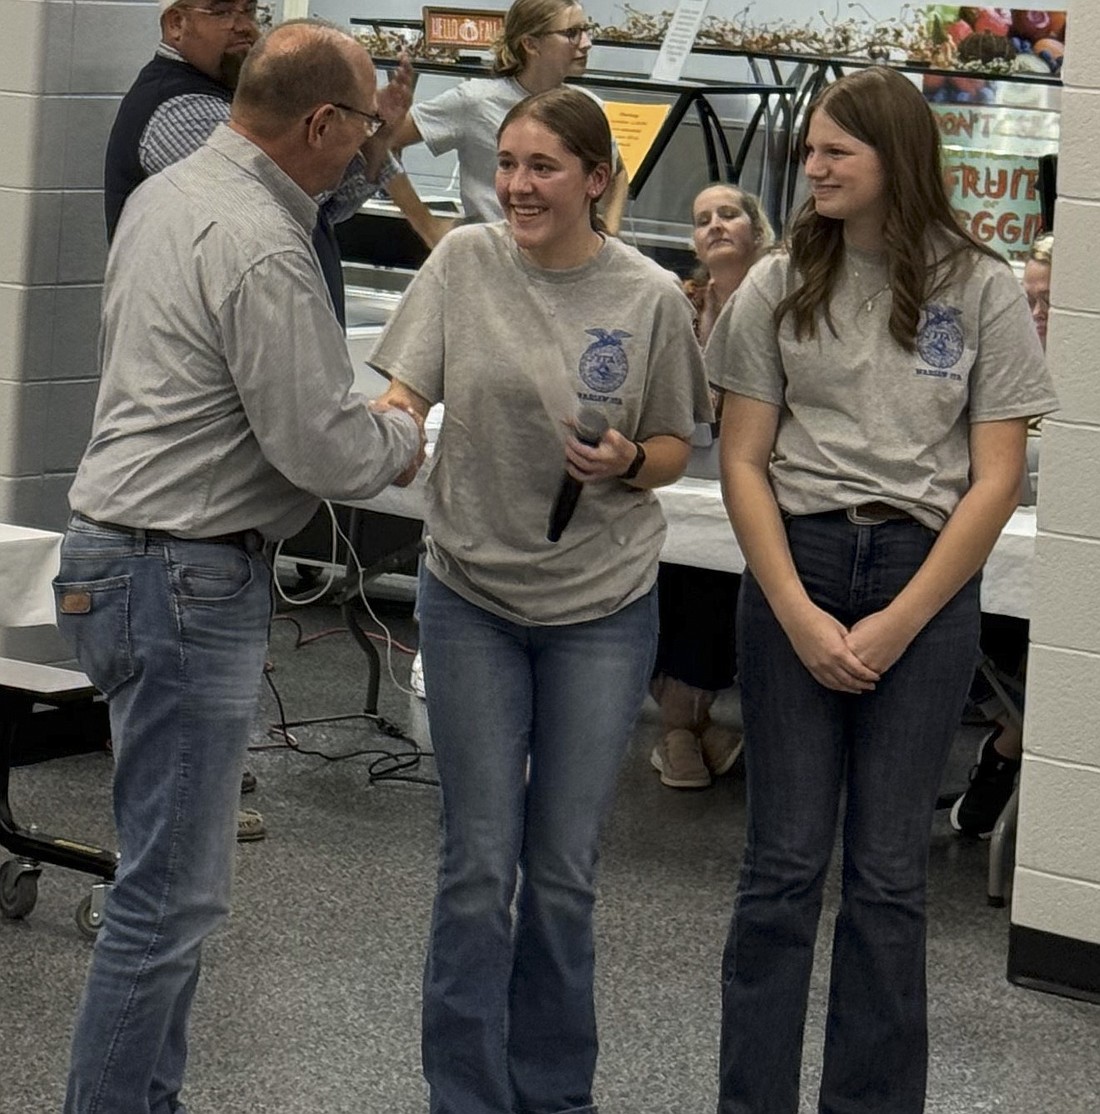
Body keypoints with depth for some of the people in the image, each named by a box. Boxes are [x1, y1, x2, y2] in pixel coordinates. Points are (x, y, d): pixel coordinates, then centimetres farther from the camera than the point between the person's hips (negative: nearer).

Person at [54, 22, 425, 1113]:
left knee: (167, 871, 16)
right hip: (183, 575, -10)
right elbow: (321, 450, -19)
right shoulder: (263, 249, -20)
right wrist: (401, 437, 3)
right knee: (170, 888, -5)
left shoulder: (163, 193, 11)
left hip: (119, 548, 10)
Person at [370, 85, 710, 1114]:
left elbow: (673, 449, 5)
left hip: (602, 606, 0)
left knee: (564, 872, 8)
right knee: (478, 864, 3)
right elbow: (404, 393, -9)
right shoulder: (464, 261, -4)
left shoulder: (651, 298, -5)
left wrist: (627, 464, -16)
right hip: (471, 596, 0)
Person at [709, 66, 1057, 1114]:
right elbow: (743, 461, 2)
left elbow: (994, 480, -3)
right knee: (783, 863, 2)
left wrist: (896, 627, -8)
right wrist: (800, 616, -8)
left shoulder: (980, 290, -1)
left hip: (926, 576, -1)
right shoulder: (780, 285, 4)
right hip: (795, 566, 1)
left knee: (888, 872, 4)